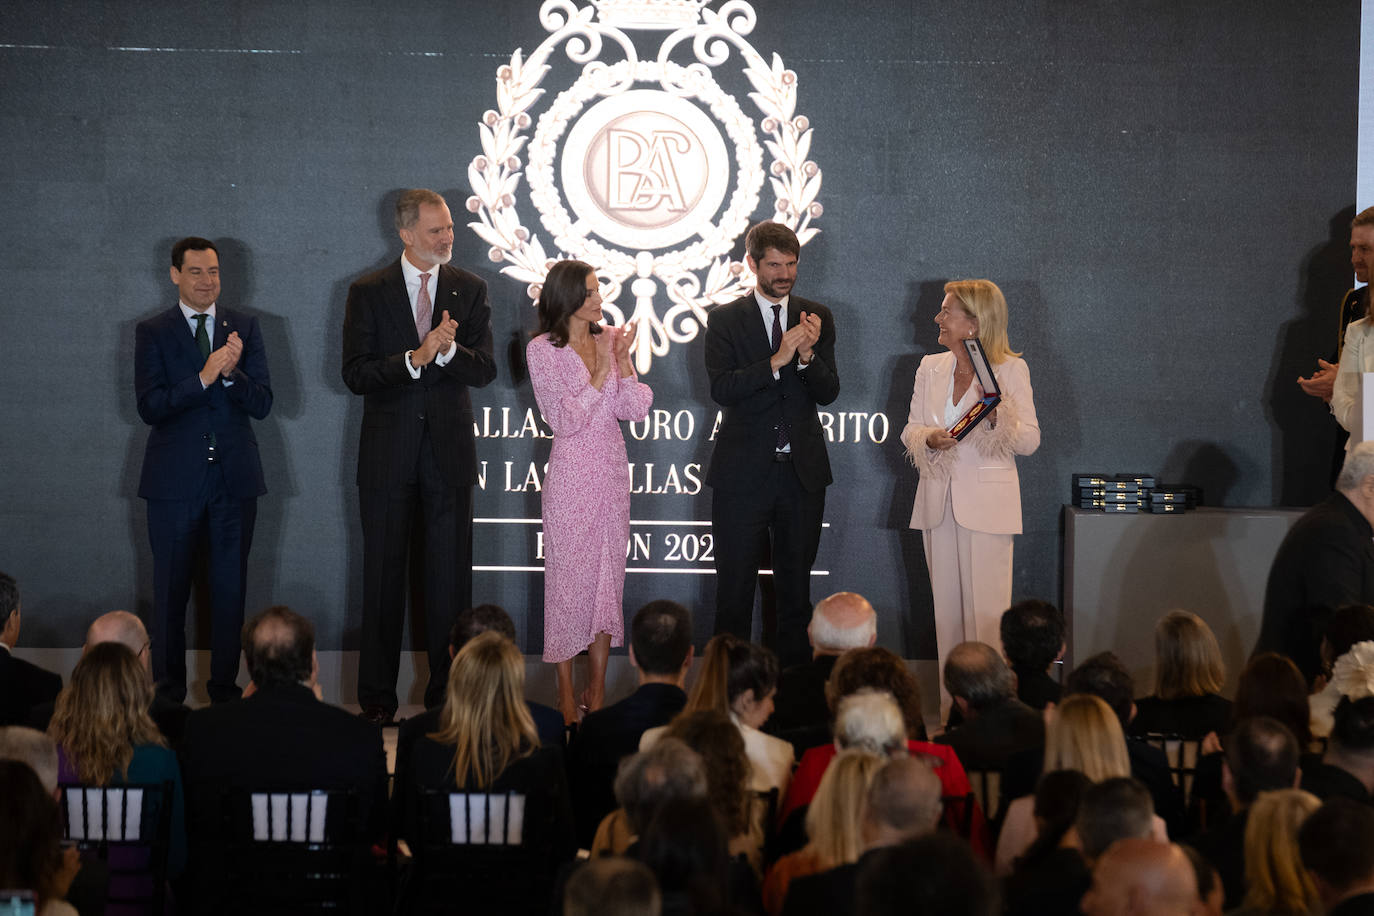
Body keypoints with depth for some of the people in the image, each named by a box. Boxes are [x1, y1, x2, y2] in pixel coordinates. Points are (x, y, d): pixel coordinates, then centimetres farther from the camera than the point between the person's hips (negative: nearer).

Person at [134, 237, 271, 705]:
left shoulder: (245, 328, 7)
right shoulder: (152, 332, 1)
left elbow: (262, 404, 0)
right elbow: (149, 407, -10)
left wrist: (232, 373, -19)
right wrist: (204, 377, -21)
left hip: (235, 476, 2)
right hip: (175, 480, -2)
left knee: (230, 587, 5)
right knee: (170, 589, 3)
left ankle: (225, 687, 13)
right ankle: (168, 692, 12)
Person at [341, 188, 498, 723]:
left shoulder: (469, 290, 5)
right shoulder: (368, 293, 0)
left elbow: (484, 371, -2)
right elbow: (355, 374, -8)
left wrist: (448, 349, -21)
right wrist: (415, 359, -20)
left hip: (449, 454, 1)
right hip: (388, 453, -1)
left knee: (451, 575, 3)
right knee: (383, 575, 4)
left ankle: (447, 693, 11)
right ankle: (376, 697, 11)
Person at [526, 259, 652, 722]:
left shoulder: (610, 339, 7)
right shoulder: (543, 350, -6)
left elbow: (635, 410, 1)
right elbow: (562, 419, -12)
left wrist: (623, 361, -10)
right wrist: (600, 374, -14)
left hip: (612, 468, 5)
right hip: (572, 471, -5)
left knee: (608, 573, 7)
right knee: (569, 577, -1)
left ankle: (597, 692, 14)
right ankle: (567, 696, 6)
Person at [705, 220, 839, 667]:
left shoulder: (817, 317, 6)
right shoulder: (725, 319, -1)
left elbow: (828, 392, 0)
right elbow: (721, 389, -14)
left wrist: (808, 355, -19)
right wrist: (777, 360, -24)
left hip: (803, 472, 3)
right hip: (743, 473, -2)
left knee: (796, 588, 10)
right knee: (735, 587, 3)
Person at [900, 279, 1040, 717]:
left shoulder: (1011, 369, -3)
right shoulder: (930, 368, 12)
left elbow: (1030, 440, -5)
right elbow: (910, 430, 11)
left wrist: (999, 416, -23)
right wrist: (930, 439, -10)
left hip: (986, 501, -5)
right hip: (939, 500, 5)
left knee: (986, 609, -6)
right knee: (947, 607, 7)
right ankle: (951, 703, 13)